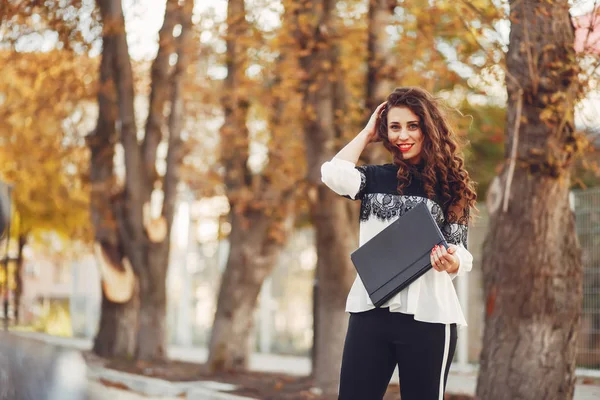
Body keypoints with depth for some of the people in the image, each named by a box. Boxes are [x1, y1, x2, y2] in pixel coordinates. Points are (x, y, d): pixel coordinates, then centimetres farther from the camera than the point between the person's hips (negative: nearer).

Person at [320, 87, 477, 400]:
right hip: (370, 310, 2)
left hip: (426, 315, -2)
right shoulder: (375, 178, 10)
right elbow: (334, 175, -11)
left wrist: (450, 263, -24)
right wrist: (367, 134, 4)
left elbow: (459, 252, 0)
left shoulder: (448, 184, 5)